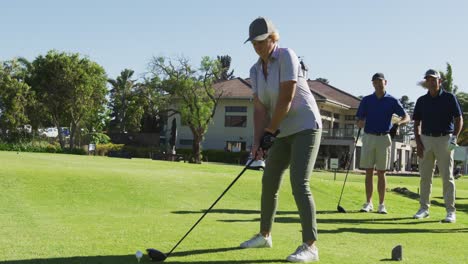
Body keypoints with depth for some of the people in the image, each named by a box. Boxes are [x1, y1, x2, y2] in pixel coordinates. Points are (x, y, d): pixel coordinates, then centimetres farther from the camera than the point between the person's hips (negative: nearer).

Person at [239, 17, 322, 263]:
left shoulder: (286, 56, -16)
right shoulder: (255, 70, 5)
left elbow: (286, 98, -21)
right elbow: (259, 108, -1)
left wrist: (270, 131, -14)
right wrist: (257, 140, -14)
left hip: (305, 127, -8)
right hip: (283, 132, 8)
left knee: (299, 183, -19)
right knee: (269, 181, 13)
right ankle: (264, 235, 29)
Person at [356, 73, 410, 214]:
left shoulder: (392, 101, 4)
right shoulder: (366, 100, 7)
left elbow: (406, 117, 1)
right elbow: (359, 123, 6)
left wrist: (399, 122, -20)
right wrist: (361, 123, -18)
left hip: (384, 138, -1)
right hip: (368, 137, 1)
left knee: (381, 173, 1)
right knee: (369, 172, 2)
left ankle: (381, 204, 7)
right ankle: (368, 203, 8)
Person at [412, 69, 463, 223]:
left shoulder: (449, 98, 0)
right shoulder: (421, 100, 9)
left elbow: (459, 119, -2)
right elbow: (417, 123, 11)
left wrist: (455, 136, -16)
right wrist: (418, 142, 0)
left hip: (444, 140, -3)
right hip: (426, 140, 4)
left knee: (447, 176, -5)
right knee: (425, 176, 6)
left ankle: (450, 211, -2)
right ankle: (424, 208, 16)